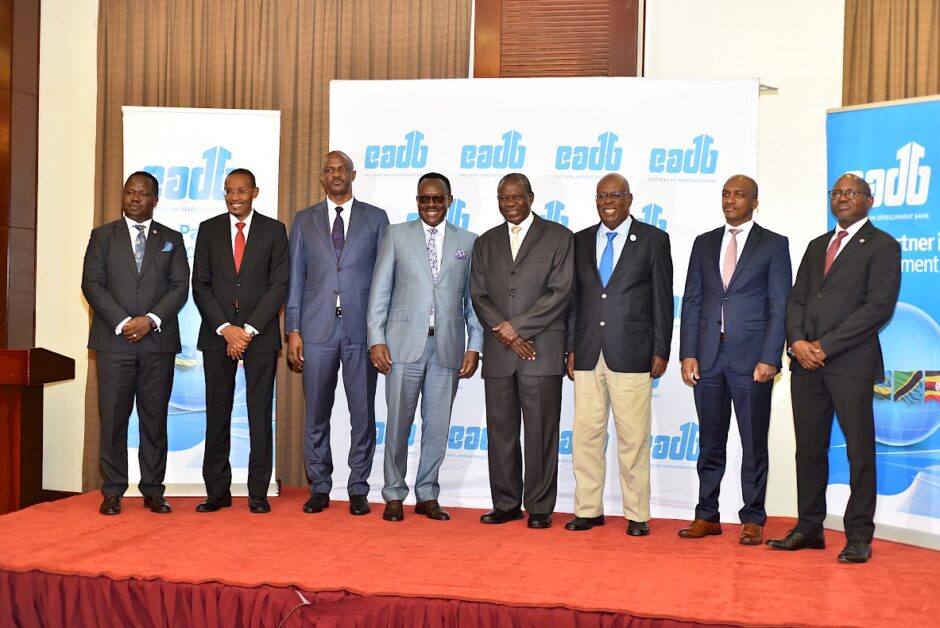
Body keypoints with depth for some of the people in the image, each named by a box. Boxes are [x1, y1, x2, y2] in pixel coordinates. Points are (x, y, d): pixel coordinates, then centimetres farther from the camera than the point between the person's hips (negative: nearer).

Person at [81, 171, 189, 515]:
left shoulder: (172, 239, 13)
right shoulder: (102, 236, 10)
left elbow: (180, 286, 3)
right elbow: (92, 284, 1)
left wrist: (151, 320, -11)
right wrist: (122, 322, -11)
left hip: (159, 342, 1)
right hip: (114, 341, 0)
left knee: (155, 418, 3)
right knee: (113, 418, 0)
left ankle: (153, 490, 10)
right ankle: (113, 491, 8)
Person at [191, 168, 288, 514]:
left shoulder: (274, 230, 4)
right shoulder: (209, 229, 9)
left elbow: (279, 285, -2)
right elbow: (200, 285, 4)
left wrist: (248, 329, -10)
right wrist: (226, 328, -8)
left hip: (261, 334, -1)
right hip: (217, 334, 2)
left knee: (260, 414, 0)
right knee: (217, 414, 4)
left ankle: (258, 493, 7)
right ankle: (218, 491, 11)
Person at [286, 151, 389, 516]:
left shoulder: (376, 219, 7)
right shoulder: (304, 221, 11)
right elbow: (295, 279, 8)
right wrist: (293, 330, 0)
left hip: (362, 328, -1)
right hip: (317, 329, 1)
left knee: (363, 412, 2)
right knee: (316, 413, 6)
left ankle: (358, 489, 13)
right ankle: (319, 488, 17)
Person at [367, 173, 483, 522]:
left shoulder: (468, 242, 10)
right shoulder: (397, 235, 7)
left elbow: (473, 298, 8)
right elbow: (380, 291, 4)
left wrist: (474, 346, 1)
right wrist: (376, 339, -4)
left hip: (448, 345, 1)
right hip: (404, 344, -1)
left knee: (437, 425, 7)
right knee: (398, 423, 2)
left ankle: (427, 496, 19)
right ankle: (394, 496, 16)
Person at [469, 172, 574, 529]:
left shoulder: (557, 237, 4)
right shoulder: (486, 243, 16)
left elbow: (561, 292, -5)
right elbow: (478, 295, 8)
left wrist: (517, 326, -10)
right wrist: (506, 335, -6)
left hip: (543, 351, -4)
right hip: (498, 353, 4)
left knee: (541, 431, -1)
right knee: (500, 430, 6)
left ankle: (540, 508, 7)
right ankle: (506, 504, 16)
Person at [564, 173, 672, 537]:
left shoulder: (653, 240, 4)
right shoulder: (581, 241, 13)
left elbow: (662, 299, 2)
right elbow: (574, 298, 13)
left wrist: (661, 351, -3)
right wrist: (571, 349, 8)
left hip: (631, 353, -3)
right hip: (588, 354, 4)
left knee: (633, 438, -1)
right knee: (586, 434, 5)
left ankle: (637, 515, 9)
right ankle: (588, 510, 15)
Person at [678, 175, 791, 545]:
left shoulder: (774, 245, 3)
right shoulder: (704, 244, 13)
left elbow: (779, 307, -3)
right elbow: (691, 302, 10)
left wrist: (769, 359, -11)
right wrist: (687, 354, 1)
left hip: (751, 358, -3)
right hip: (708, 357, 3)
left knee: (753, 443, 4)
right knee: (710, 442, 10)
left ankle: (752, 520, 14)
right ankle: (707, 516, 19)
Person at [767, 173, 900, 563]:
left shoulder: (882, 246, 0)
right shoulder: (817, 246, 21)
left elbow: (879, 307, -10)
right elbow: (796, 299, 15)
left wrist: (825, 346, -14)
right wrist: (798, 341, -5)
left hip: (851, 361, -6)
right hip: (806, 360, 6)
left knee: (859, 451, -1)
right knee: (809, 448, 9)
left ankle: (859, 537, 6)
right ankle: (809, 528, 17)